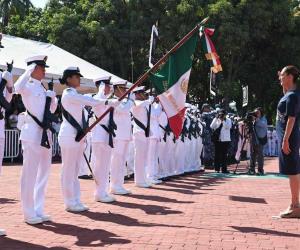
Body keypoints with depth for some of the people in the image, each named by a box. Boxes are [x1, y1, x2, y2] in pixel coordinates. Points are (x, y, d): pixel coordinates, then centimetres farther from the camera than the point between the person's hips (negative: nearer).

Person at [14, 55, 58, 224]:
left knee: (43, 173, 12)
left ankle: (38, 211, 21)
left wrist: (53, 98, 3)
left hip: (45, 134, 8)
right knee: (30, 174, -3)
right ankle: (29, 213, 4)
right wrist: (29, 71, -22)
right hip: (32, 134, -8)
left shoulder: (43, 88, 16)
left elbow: (52, 110, 22)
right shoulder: (29, 86, -7)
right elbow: (18, 88, -31)